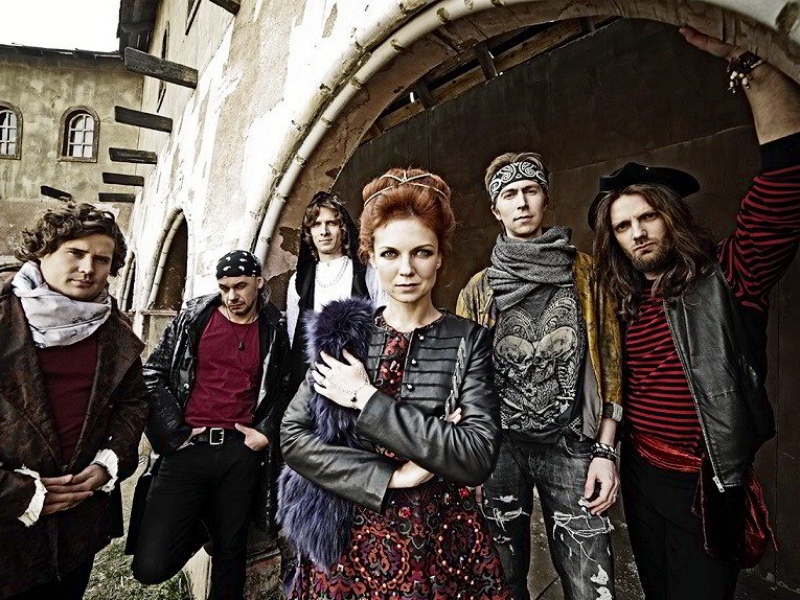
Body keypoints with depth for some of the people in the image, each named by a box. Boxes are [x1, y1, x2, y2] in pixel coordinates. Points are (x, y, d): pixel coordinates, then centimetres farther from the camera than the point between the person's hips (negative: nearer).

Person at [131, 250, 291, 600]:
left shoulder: (273, 331, 4)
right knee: (150, 565, -5)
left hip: (241, 452, 1)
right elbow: (153, 373, 5)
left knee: (230, 551, 12)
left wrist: (266, 433, -1)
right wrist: (174, 430, -1)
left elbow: (282, 390, 12)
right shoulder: (194, 318, 2)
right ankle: (196, 525, 27)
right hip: (189, 447, 0)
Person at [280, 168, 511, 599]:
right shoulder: (343, 334, -6)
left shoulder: (468, 340, -10)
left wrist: (367, 399, -20)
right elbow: (293, 437, -9)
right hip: (350, 542, 2)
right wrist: (390, 476, -18)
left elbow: (478, 457, -19)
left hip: (440, 544, -1)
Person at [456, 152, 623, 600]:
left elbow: (610, 362, 3)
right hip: (499, 446, 1)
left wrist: (605, 450, -2)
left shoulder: (584, 273, 4)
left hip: (571, 446, 0)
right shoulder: (479, 289, 5)